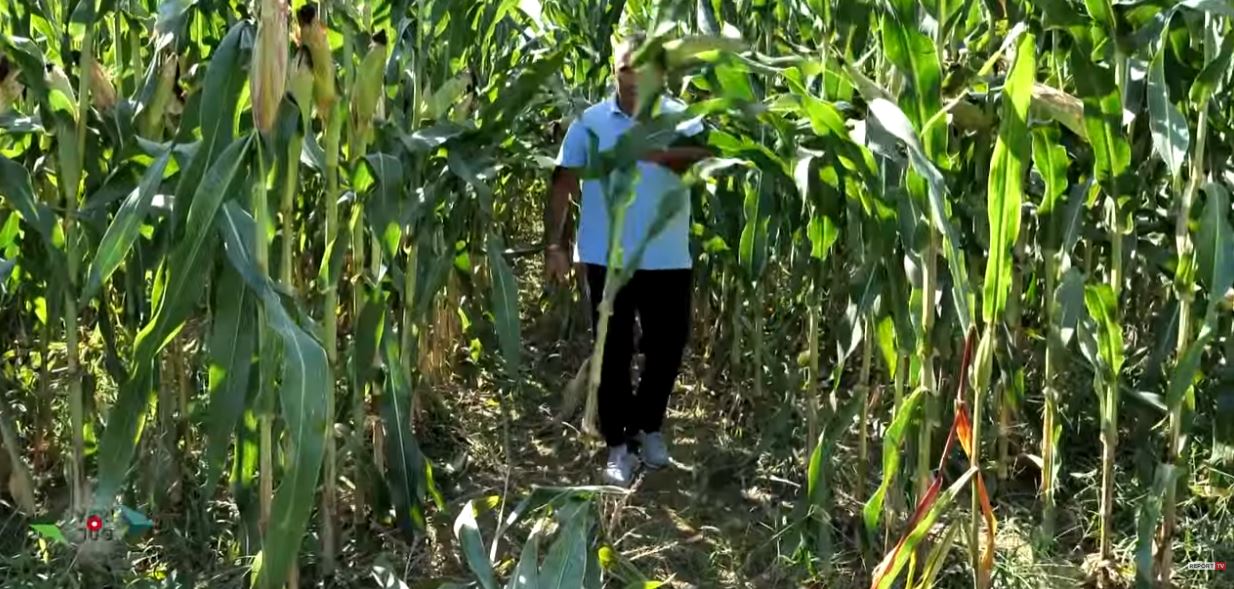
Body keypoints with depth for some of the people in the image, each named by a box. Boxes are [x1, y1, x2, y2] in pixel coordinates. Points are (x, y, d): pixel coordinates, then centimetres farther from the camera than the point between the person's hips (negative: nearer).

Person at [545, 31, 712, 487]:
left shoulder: (680, 119, -1)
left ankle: (648, 426, 34)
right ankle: (618, 445, 16)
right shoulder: (591, 121, 1)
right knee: (613, 352, 6)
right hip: (607, 258, 0)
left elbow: (704, 158, -20)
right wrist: (555, 245, -5)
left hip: (666, 258, 0)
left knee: (668, 346, 11)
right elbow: (564, 183, 1)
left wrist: (661, 154, -36)